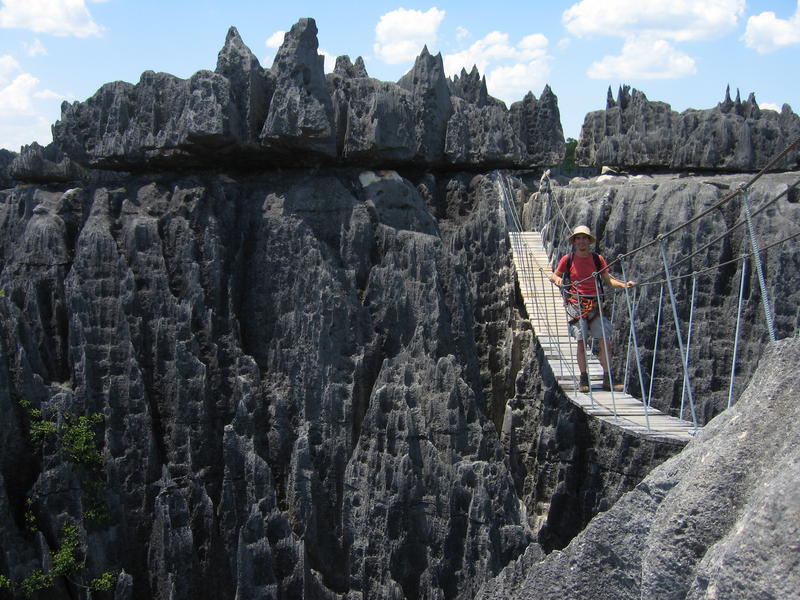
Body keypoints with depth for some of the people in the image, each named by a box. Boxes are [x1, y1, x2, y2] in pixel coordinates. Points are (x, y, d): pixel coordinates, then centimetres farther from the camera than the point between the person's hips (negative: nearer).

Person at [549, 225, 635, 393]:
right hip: (577, 304, -2)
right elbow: (554, 275, 10)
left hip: (595, 304, 2)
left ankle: (607, 380, 3)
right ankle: (584, 379, 2)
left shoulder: (597, 259, 6)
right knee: (581, 342, -7)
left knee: (606, 341, -5)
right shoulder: (568, 259, 3)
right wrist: (557, 279, -13)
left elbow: (608, 281, 10)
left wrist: (624, 284, -7)